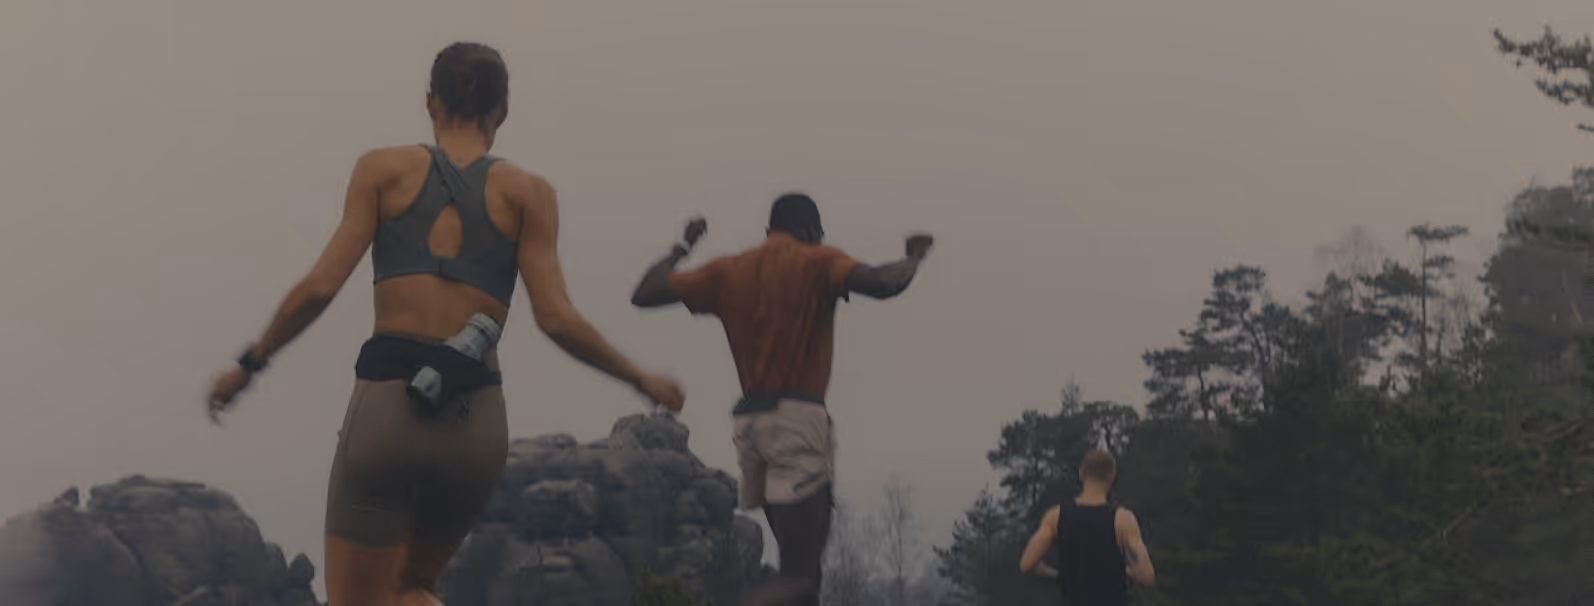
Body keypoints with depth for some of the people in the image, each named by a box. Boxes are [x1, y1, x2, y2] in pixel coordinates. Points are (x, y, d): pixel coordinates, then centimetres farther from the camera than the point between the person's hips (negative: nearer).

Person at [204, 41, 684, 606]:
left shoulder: (385, 168, 8)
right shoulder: (527, 192, 8)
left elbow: (320, 287, -1)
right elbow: (557, 319, -1)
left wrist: (249, 363, 12)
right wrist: (642, 381, 12)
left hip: (386, 403, -2)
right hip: (476, 419, 2)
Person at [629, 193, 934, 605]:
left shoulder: (727, 271, 14)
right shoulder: (816, 262, 1)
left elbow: (644, 295, 16)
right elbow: (881, 284, -16)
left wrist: (683, 247, 31)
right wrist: (914, 258, 5)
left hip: (750, 420, 7)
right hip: (797, 417, -7)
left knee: (801, 564, 14)